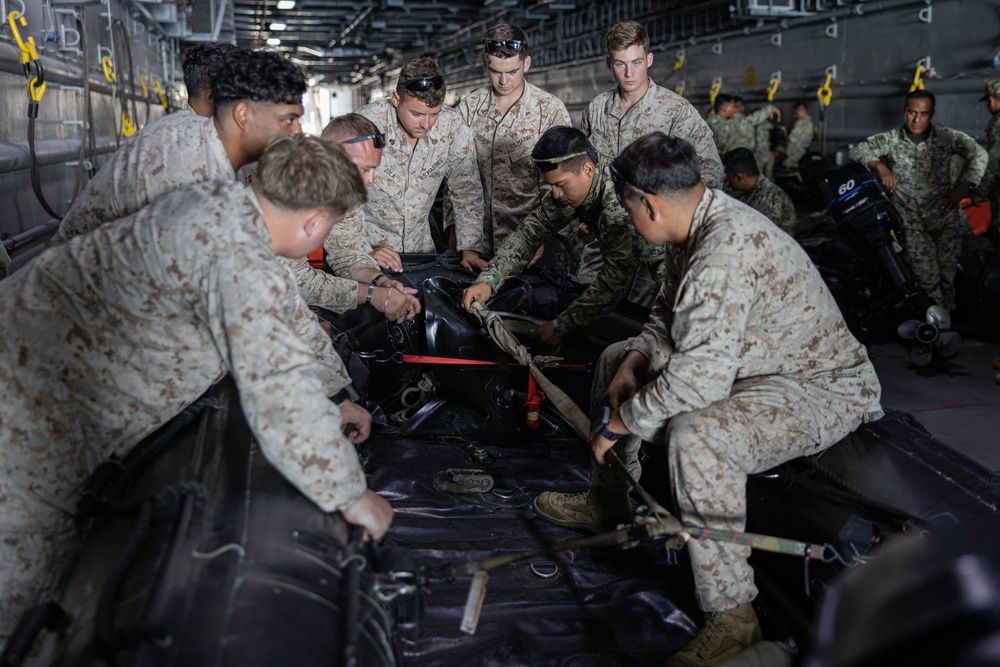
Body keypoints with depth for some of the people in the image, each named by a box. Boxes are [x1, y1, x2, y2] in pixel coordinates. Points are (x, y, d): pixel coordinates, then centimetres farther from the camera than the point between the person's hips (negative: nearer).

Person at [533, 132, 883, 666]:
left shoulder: (725, 252, -31)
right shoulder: (709, 218, 2)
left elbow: (699, 376, -35)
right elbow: (671, 308, 17)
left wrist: (623, 421, -21)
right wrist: (636, 359, -1)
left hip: (824, 391, -11)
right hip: (754, 361, 11)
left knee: (695, 435, -40)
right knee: (616, 358, 16)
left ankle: (731, 614, -25)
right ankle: (610, 501, 30)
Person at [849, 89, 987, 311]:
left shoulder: (946, 137, -1)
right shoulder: (890, 139, -2)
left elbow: (978, 153, 8)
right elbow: (857, 151, -3)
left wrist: (963, 186, -1)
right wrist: (880, 166, -18)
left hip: (946, 215, 1)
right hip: (912, 221, -1)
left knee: (948, 272, 5)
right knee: (926, 277, -5)